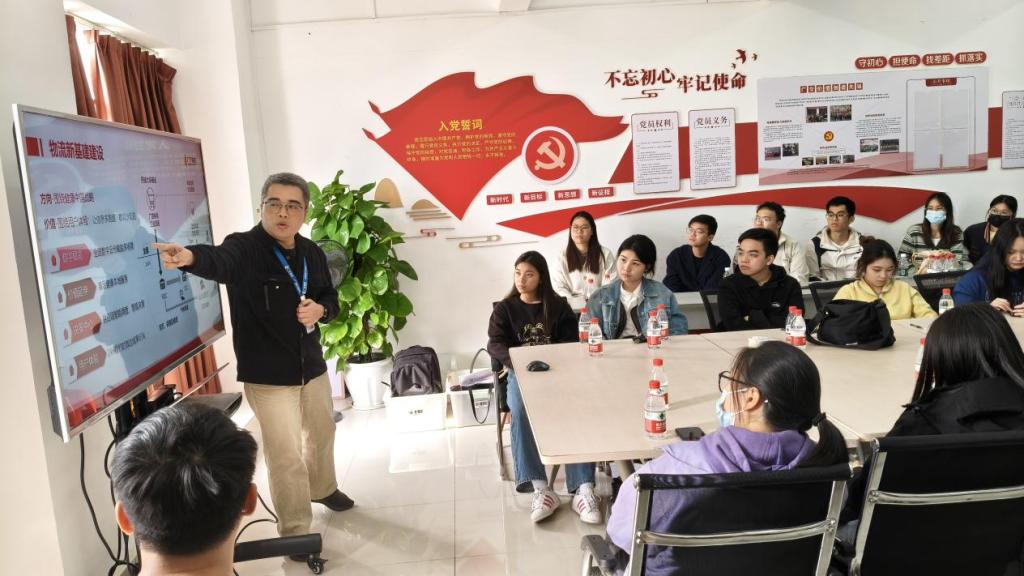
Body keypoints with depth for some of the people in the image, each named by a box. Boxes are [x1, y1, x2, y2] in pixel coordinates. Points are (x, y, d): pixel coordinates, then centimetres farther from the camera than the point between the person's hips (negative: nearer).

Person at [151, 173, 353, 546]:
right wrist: (191, 257, -64)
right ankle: (295, 532, 18)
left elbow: (331, 298, 13)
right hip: (267, 376, -6)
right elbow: (218, 260, -40)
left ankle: (323, 488, 53)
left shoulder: (312, 252, 2)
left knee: (321, 432, 25)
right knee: (286, 456, -2)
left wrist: (320, 310, -11)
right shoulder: (244, 248, -17)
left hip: (312, 366, 7)